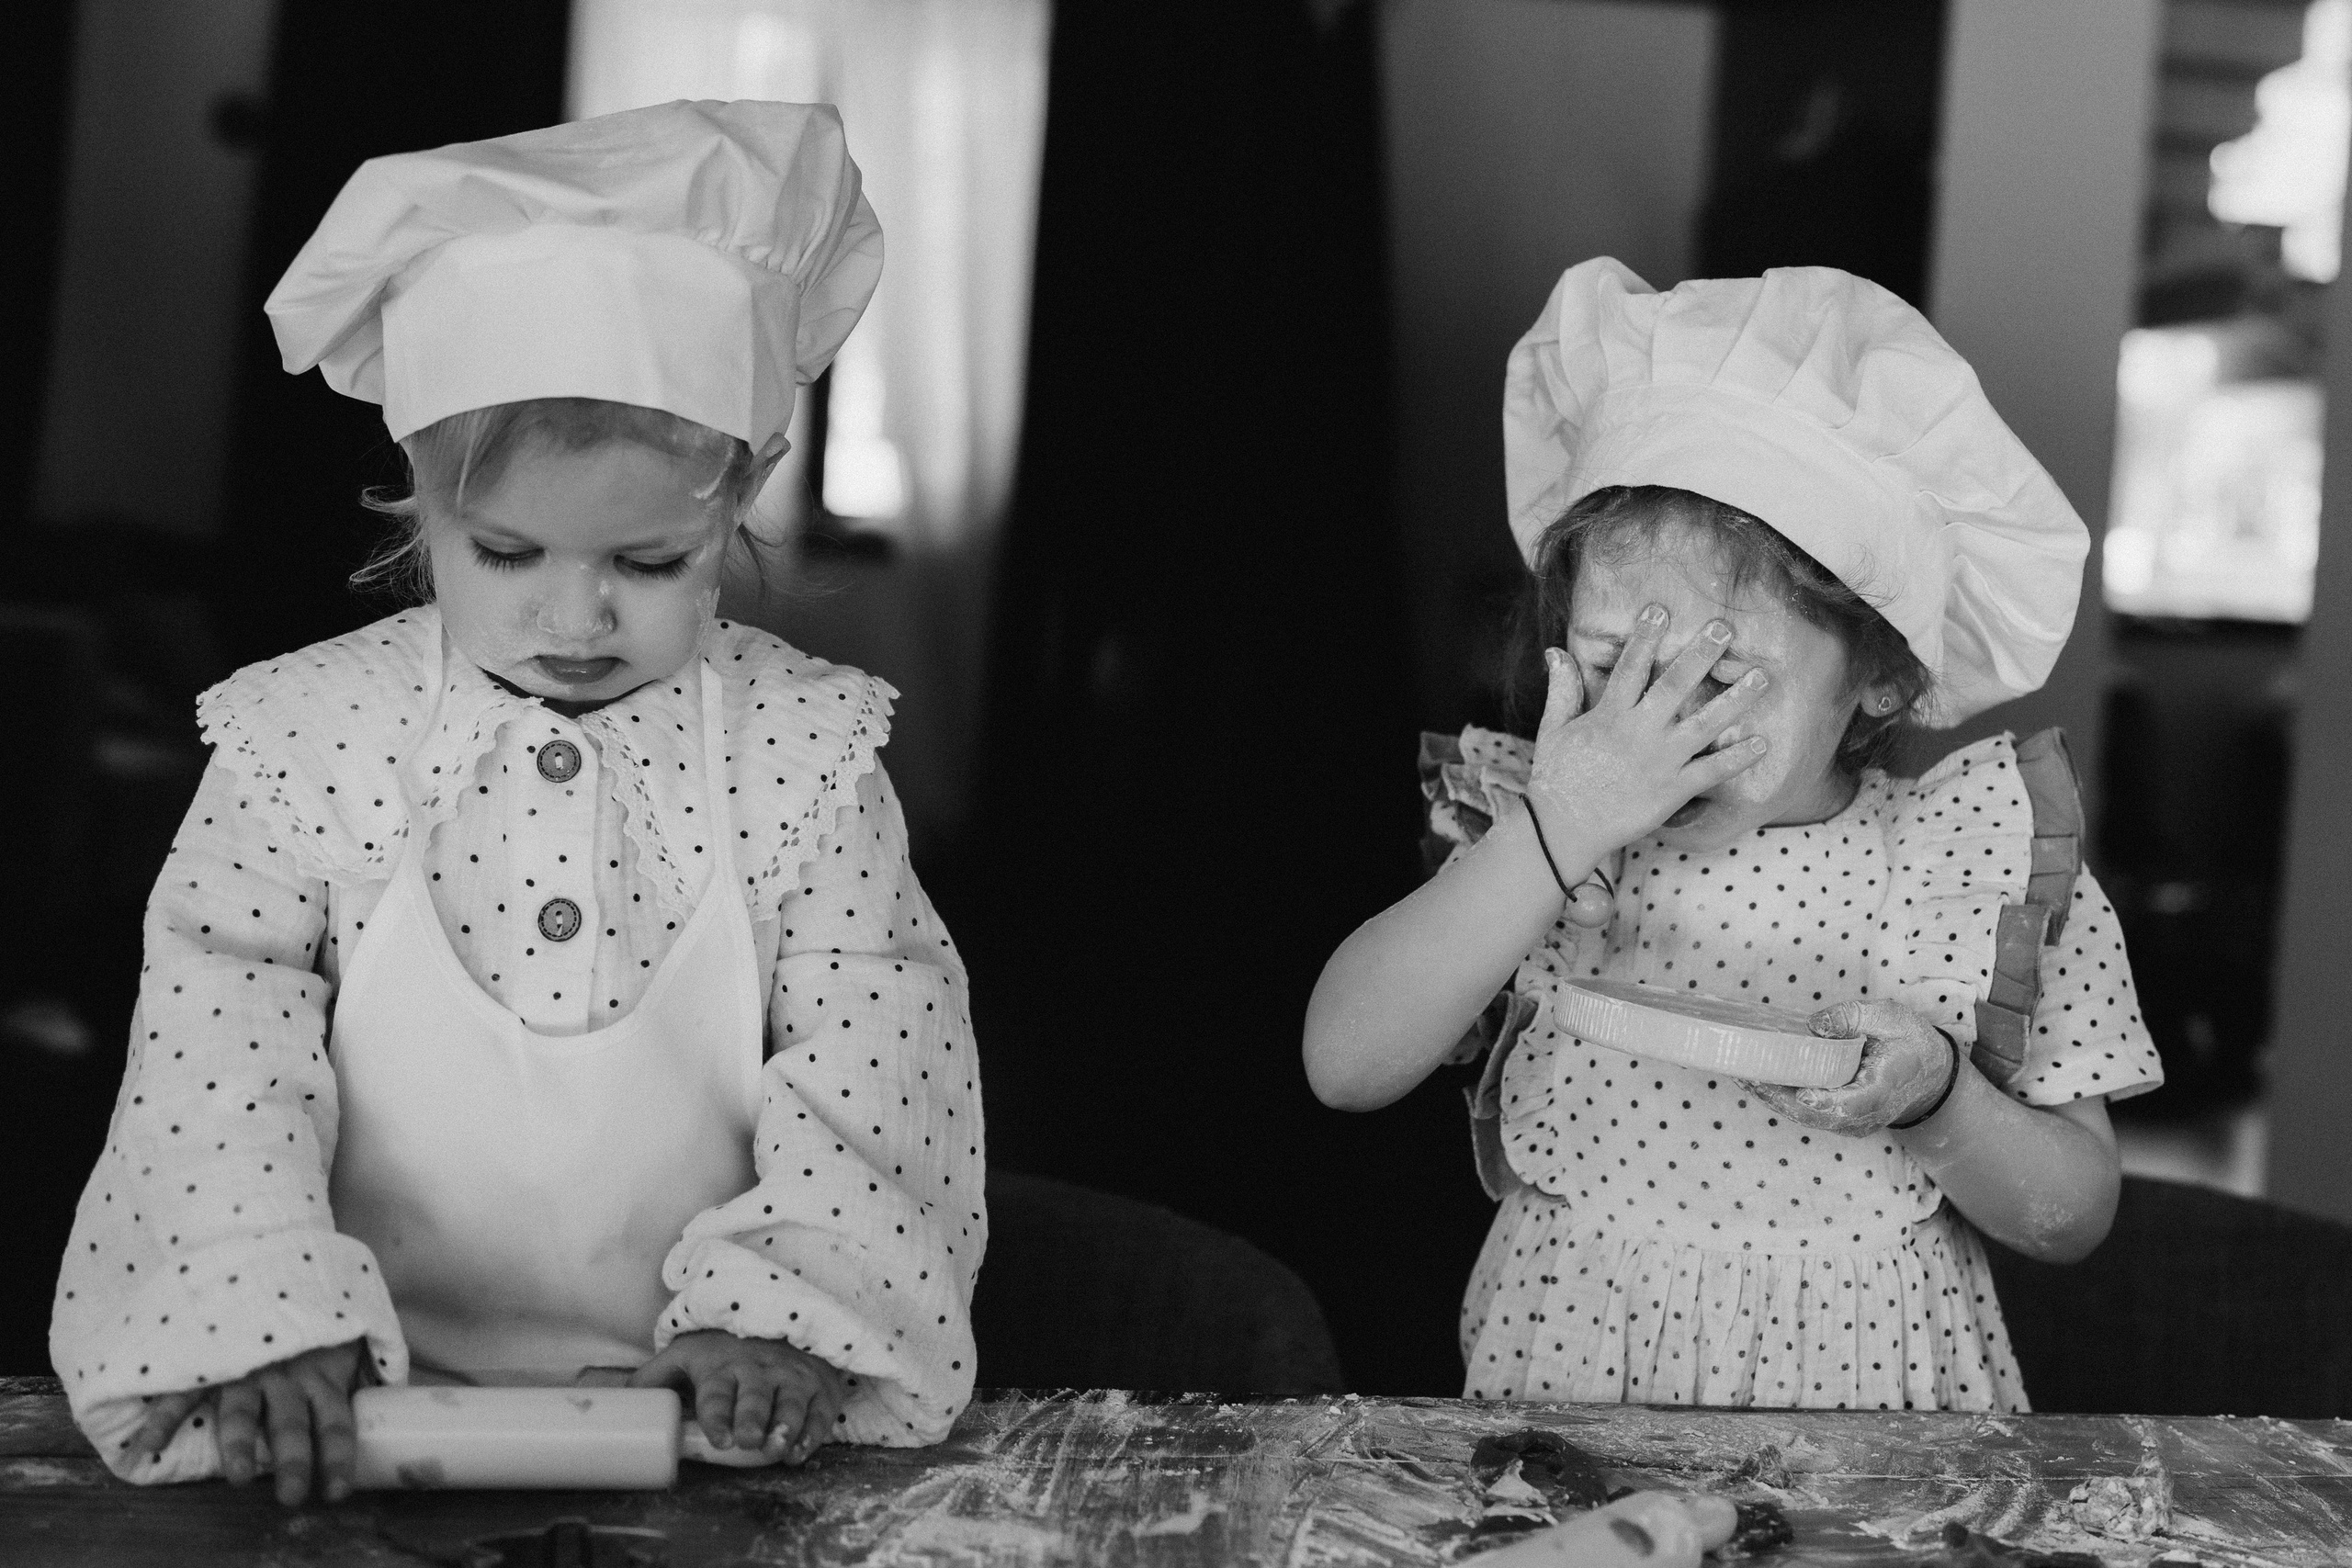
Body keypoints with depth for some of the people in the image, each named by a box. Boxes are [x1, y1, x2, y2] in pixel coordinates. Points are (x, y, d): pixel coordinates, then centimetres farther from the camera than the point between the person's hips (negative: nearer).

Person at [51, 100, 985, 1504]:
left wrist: (783, 1303, -15)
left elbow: (876, 1048, -1)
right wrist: (264, 1308, -15)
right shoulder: (309, 729, 1)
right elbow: (214, 1024, -2)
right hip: (382, 1397, 0)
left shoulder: (811, 745, 1)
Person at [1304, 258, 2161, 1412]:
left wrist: (1933, 1101, -17)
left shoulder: (1984, 855, -3)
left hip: (1868, 1395, 1)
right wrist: (1553, 836, -20)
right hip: (1564, 1381, 0)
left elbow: (2073, 1216, 2)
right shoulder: (1528, 837, -1)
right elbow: (1345, 1066, -15)